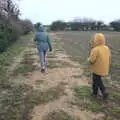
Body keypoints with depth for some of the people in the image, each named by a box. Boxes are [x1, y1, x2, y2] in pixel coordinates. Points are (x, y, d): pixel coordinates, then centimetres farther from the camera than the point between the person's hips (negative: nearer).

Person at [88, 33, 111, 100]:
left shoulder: (95, 49, -22)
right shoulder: (107, 48, 0)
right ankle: (95, 92, 31)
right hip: (104, 69, 7)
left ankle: (104, 91, 0)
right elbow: (109, 58, 8)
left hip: (97, 69, -7)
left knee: (97, 81, 12)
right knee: (96, 79, 22)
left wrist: (89, 59, 0)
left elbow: (91, 60, -20)